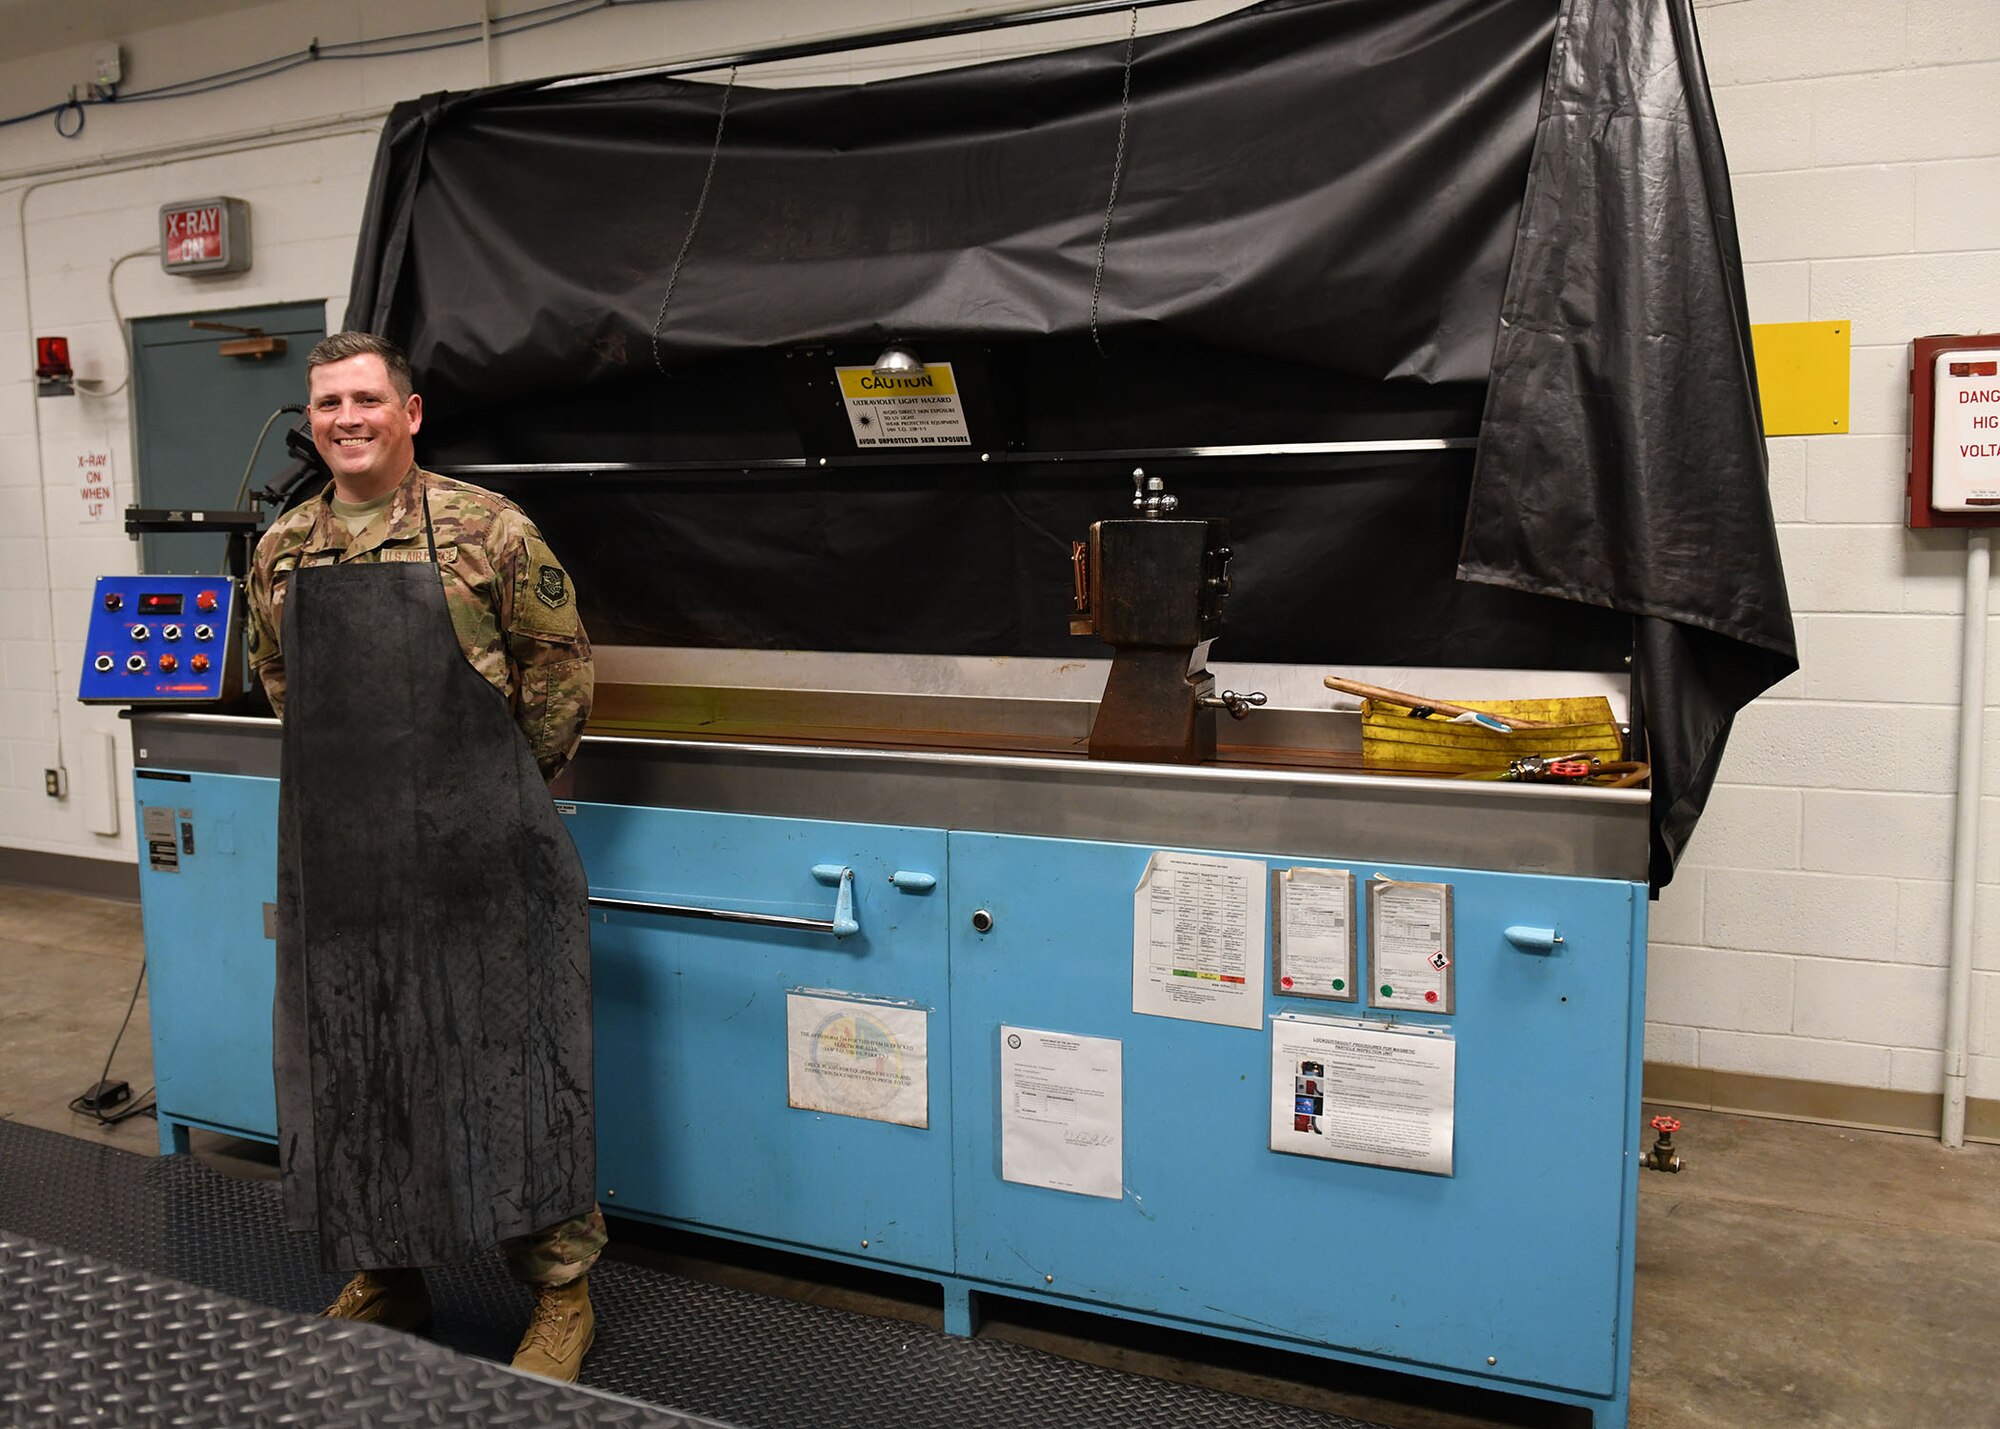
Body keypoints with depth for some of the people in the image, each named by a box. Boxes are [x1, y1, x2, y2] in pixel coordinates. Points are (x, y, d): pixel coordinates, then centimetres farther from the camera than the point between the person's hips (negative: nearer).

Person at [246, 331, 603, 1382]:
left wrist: (508, 783, 4)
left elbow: (559, 659, 0)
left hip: (477, 850, -5)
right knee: (352, 1062, 13)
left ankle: (561, 1292, 17)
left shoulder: (486, 530, -6)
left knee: (509, 1054, 2)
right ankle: (382, 1277, 33)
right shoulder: (281, 552, 8)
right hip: (337, 853, 5)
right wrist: (347, 765, 14)